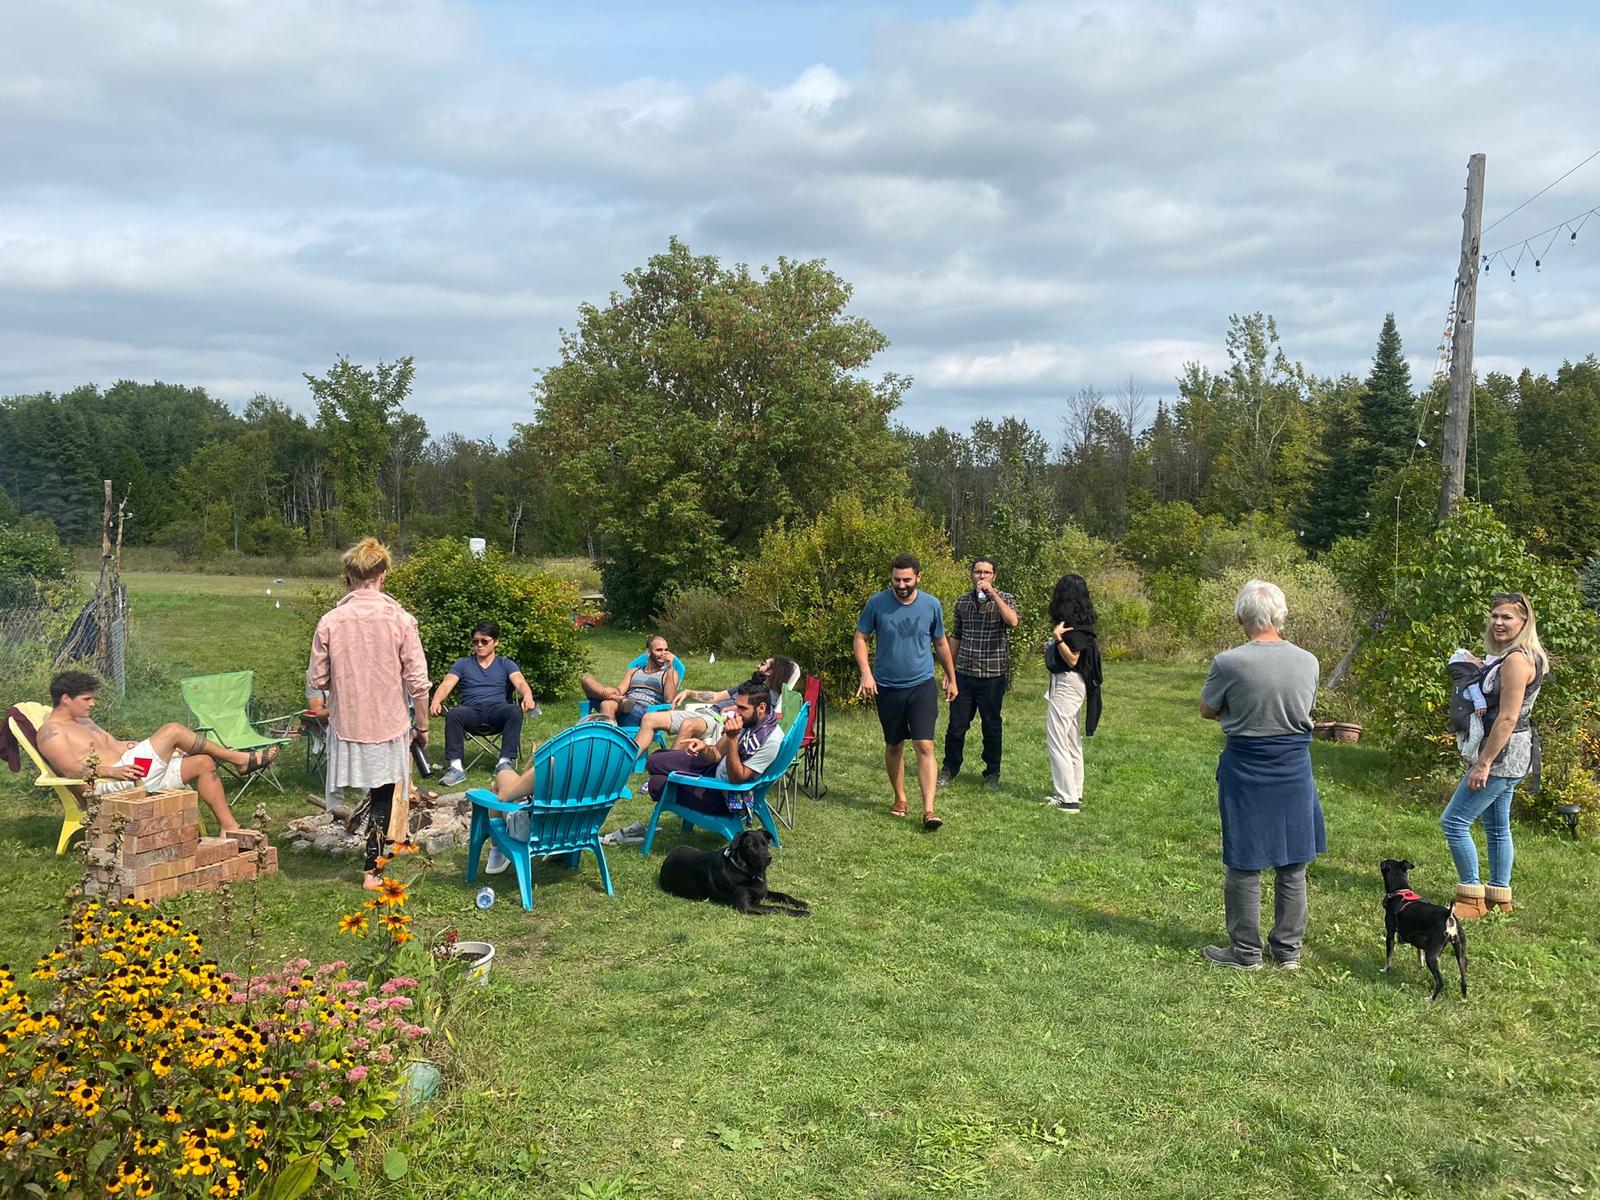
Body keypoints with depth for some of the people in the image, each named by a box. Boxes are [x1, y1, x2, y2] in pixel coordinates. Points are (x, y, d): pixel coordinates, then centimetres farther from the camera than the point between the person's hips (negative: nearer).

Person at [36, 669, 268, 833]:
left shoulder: (83, 721, 27)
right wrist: (113, 771, -30)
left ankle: (229, 826, -6)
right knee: (173, 731, -19)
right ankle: (240, 759, -9)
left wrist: (166, 749, 16)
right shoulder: (51, 732, -3)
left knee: (203, 763, -3)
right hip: (109, 784, -10)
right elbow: (72, 769, -16)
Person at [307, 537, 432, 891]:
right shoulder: (400, 619, -12)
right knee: (383, 795, 12)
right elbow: (417, 682, -10)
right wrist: (422, 726, 3)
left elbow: (316, 681, -1)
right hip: (388, 724, -1)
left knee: (377, 792, 22)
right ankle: (372, 870, 15)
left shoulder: (330, 621, -8)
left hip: (346, 724, 1)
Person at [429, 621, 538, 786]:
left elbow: (520, 682, -1)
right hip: (472, 711, 0)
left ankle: (506, 762, -32)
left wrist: (527, 697, -27)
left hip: (498, 710, 0)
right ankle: (455, 767, -36)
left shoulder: (506, 665, 18)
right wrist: (436, 702, -20)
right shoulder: (462, 664, 20)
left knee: (515, 711, -33)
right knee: (454, 714, -33)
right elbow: (447, 684, 4)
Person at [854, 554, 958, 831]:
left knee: (925, 746, -11)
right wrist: (866, 672, -16)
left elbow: (941, 643, 10)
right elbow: (860, 638, -2)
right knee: (894, 746, 14)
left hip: (922, 686, -1)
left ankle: (928, 810, -13)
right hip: (887, 688, 1)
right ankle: (900, 798, 32)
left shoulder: (932, 605, -4)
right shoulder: (877, 603, -8)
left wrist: (951, 678, 15)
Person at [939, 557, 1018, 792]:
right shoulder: (962, 601, 7)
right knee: (956, 724, 7)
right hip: (964, 673, 3)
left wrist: (993, 594, -28)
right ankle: (950, 768, 24)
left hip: (993, 675, -3)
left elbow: (1013, 622, -25)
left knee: (991, 725, 7)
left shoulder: (1004, 599, -3)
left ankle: (992, 774, 21)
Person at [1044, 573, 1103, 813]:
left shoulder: (1073, 625, -18)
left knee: (1056, 741, -7)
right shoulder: (1079, 622, 10)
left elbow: (1072, 659, -19)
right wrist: (1052, 646, 13)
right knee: (1071, 741, 16)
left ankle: (1068, 799, -6)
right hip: (1071, 685, 10)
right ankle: (1074, 793, 24)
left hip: (1066, 684, -10)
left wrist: (1057, 638, -28)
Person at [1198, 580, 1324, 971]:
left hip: (1246, 770, -4)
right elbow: (1305, 708, 11)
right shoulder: (1308, 661, -5)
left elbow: (1207, 711, -2)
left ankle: (1245, 951, 17)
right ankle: (1289, 949, 25)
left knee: (1245, 865, 8)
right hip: (1295, 767, 4)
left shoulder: (1229, 663, -18)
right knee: (1293, 865, 15)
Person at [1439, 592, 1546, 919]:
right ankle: (1499, 896, 26)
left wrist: (1483, 763, -21)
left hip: (1504, 754, -11)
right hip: (1504, 756, 11)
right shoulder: (1505, 656, 13)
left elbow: (1507, 718, -22)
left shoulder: (1516, 659, -19)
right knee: (1496, 827, 17)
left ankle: (1471, 898, -1)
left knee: (1454, 821, -8)